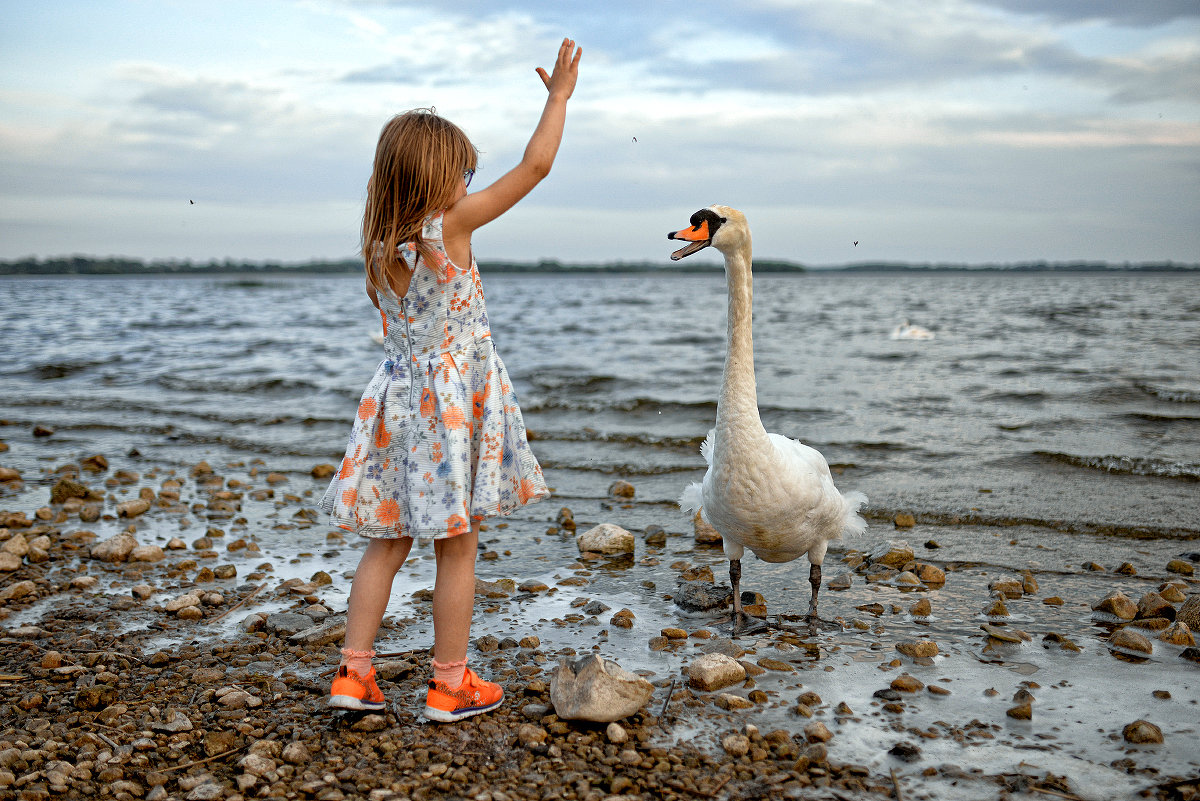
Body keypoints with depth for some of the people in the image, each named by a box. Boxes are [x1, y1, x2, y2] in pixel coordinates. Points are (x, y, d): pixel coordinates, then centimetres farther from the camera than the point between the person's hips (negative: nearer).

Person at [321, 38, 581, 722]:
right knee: (457, 550, 5)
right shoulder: (451, 225, -15)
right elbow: (536, 165, -11)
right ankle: (450, 686, 15)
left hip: (402, 402, 6)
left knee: (388, 543, 14)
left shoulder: (379, 245, 1)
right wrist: (560, 94, 1)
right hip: (455, 406, -6)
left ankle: (354, 672, 15)